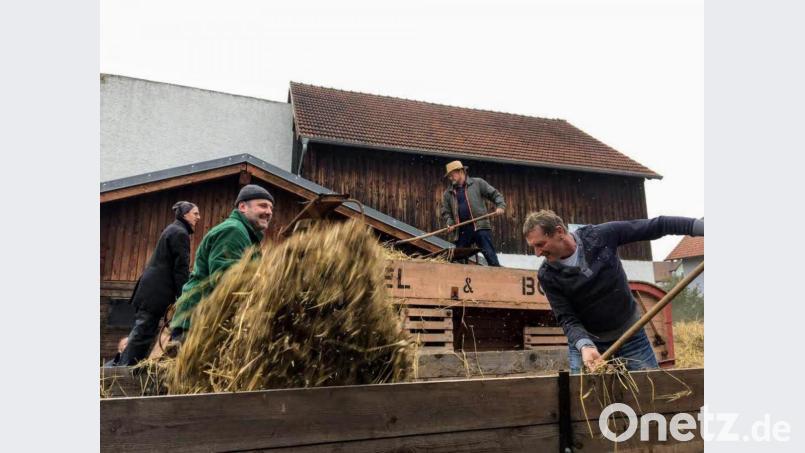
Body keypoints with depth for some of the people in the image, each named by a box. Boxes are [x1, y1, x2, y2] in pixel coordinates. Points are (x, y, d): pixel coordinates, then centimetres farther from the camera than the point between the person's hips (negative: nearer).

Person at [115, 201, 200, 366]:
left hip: (151, 290, 10)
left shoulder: (172, 229, 20)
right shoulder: (180, 233, -11)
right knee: (143, 333, -6)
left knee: (141, 332, 12)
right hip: (157, 292, -10)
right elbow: (181, 267, -16)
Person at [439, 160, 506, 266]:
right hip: (462, 230, 4)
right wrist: (450, 223, -5)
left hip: (480, 227, -4)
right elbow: (445, 212, 13)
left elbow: (495, 194, 9)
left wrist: (500, 206, -9)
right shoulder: (448, 193, 15)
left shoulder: (477, 183, 7)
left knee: (490, 256, -9)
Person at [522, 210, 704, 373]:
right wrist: (585, 346, -34)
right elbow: (567, 319, -16)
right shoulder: (547, 275, -15)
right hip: (586, 342, -1)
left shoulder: (601, 235, -15)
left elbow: (653, 226, -9)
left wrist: (698, 225, -12)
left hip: (631, 336, 1)